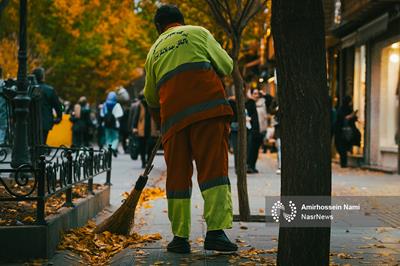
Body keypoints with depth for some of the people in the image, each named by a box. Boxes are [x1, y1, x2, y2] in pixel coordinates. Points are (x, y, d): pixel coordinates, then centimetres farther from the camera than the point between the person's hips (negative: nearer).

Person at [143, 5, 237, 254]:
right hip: (208, 105, -3)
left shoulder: (154, 51, 26)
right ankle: (216, 231, -18)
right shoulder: (198, 32, 15)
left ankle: (180, 237, 8)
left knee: (177, 174, 8)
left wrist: (161, 121, 46)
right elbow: (226, 66, 10)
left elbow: (151, 98, 31)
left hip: (173, 113, 3)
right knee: (214, 167, -7)